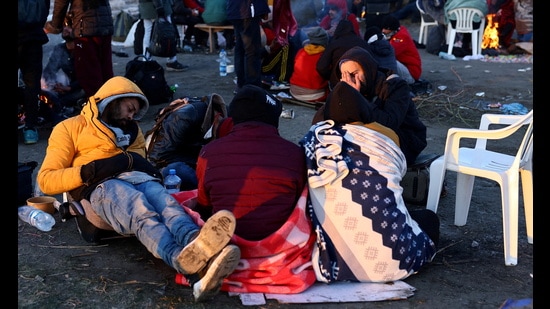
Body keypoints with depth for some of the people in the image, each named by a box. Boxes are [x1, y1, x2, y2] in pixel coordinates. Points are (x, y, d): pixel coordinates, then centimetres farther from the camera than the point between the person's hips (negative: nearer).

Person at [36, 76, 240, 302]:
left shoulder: (131, 131, 34)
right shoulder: (70, 128, 18)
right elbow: (46, 180, 7)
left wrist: (130, 160, -5)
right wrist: (90, 171, -10)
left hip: (138, 179, 4)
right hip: (102, 186, -4)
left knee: (167, 203, -34)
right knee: (142, 213, -39)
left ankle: (194, 241, -69)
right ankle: (185, 259, -69)